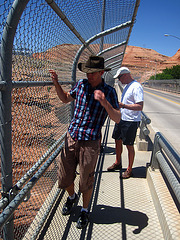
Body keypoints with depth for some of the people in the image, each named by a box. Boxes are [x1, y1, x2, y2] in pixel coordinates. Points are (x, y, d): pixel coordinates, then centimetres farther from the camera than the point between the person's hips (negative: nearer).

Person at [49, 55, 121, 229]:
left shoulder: (109, 92, -7)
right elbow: (65, 98, 19)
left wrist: (104, 102, -29)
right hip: (71, 137, 4)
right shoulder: (81, 84, 3)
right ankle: (72, 197, 47)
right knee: (64, 177, 14)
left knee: (86, 180, 11)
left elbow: (117, 119, -13)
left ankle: (85, 210, 37)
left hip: (90, 143, -3)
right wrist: (56, 83, 4)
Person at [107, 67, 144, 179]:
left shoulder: (136, 87, -18)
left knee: (129, 145, 2)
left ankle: (129, 170, 19)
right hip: (121, 118, 10)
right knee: (118, 141, 17)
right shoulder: (127, 86, 13)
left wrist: (123, 105, -31)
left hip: (131, 122, -9)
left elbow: (140, 107, -25)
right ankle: (118, 163, 37)